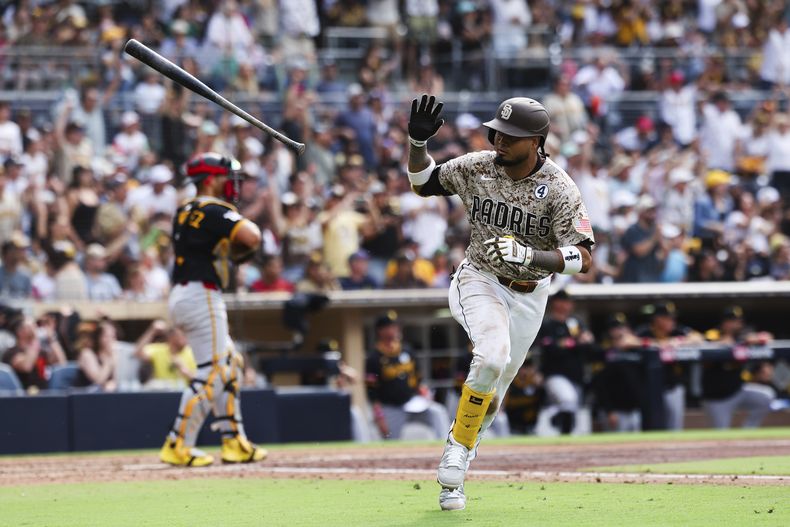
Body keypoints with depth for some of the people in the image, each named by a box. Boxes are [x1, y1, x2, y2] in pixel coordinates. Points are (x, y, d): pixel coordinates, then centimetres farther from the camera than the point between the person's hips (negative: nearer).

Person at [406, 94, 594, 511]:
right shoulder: (476, 167, -9)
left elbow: (583, 258, -22)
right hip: (479, 281, -1)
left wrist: (527, 255, -36)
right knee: (493, 356, -30)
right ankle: (459, 446, -14)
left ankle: (452, 478, 27)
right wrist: (418, 141, -13)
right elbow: (422, 183, 6)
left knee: (493, 390, 8)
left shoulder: (559, 190, -18)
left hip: (528, 295, 1)